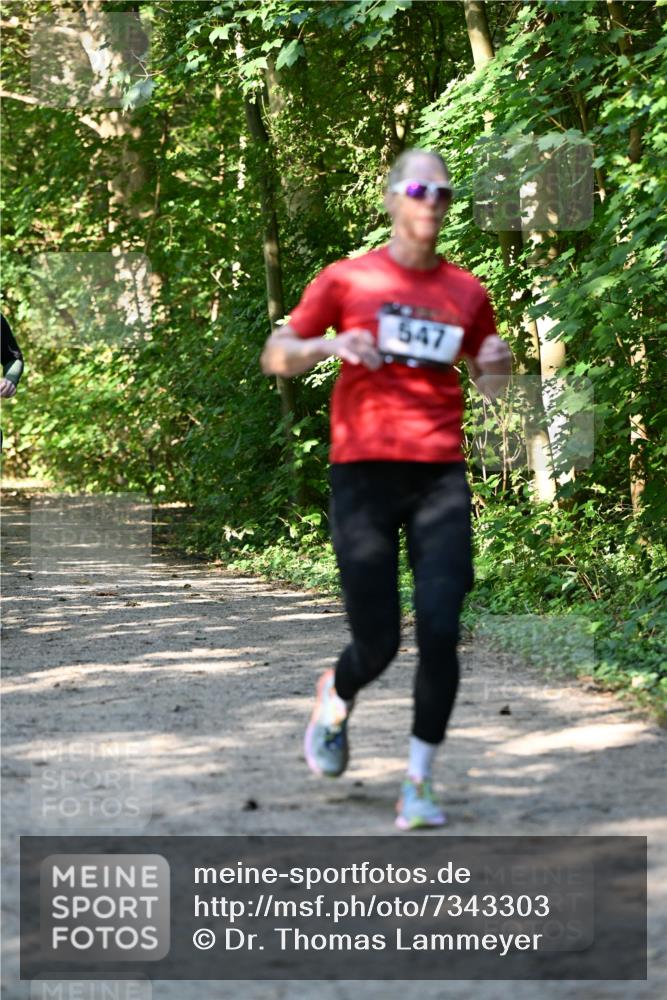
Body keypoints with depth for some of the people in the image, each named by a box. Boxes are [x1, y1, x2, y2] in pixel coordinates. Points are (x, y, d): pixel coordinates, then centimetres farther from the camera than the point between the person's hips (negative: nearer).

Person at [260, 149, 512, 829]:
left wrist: (495, 367, -1)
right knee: (377, 644, -2)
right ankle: (333, 701, 34)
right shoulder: (347, 280, 5)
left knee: (440, 631, -11)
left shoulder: (466, 291, 13)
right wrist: (330, 345, -11)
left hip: (440, 474, 2)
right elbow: (275, 357, 8)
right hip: (364, 472, -2)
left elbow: (489, 389, 22)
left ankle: (419, 783, -1)